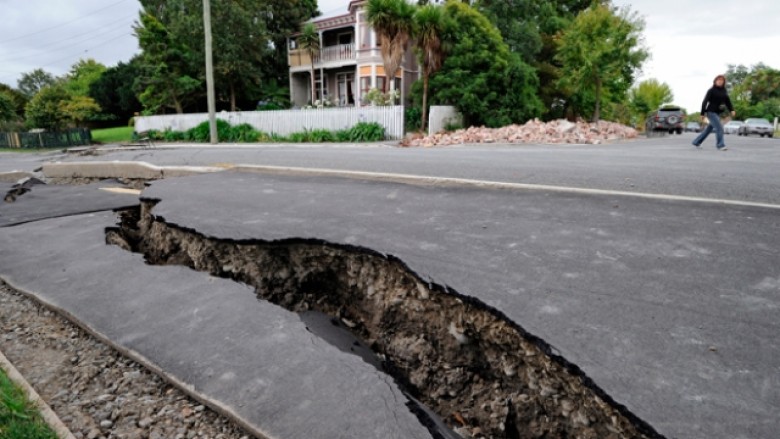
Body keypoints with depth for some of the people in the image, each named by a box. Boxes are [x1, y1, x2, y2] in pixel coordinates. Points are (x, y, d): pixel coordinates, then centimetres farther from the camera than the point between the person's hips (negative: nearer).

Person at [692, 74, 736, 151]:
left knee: (709, 128, 12)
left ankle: (696, 142, 22)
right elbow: (705, 102, -11)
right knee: (719, 128, -14)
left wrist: (732, 110, -5)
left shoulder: (724, 91, 11)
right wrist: (702, 114, -14)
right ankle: (720, 145, -9)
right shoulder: (711, 90, -8)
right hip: (711, 112, -7)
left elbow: (728, 102, 9)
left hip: (717, 113, 7)